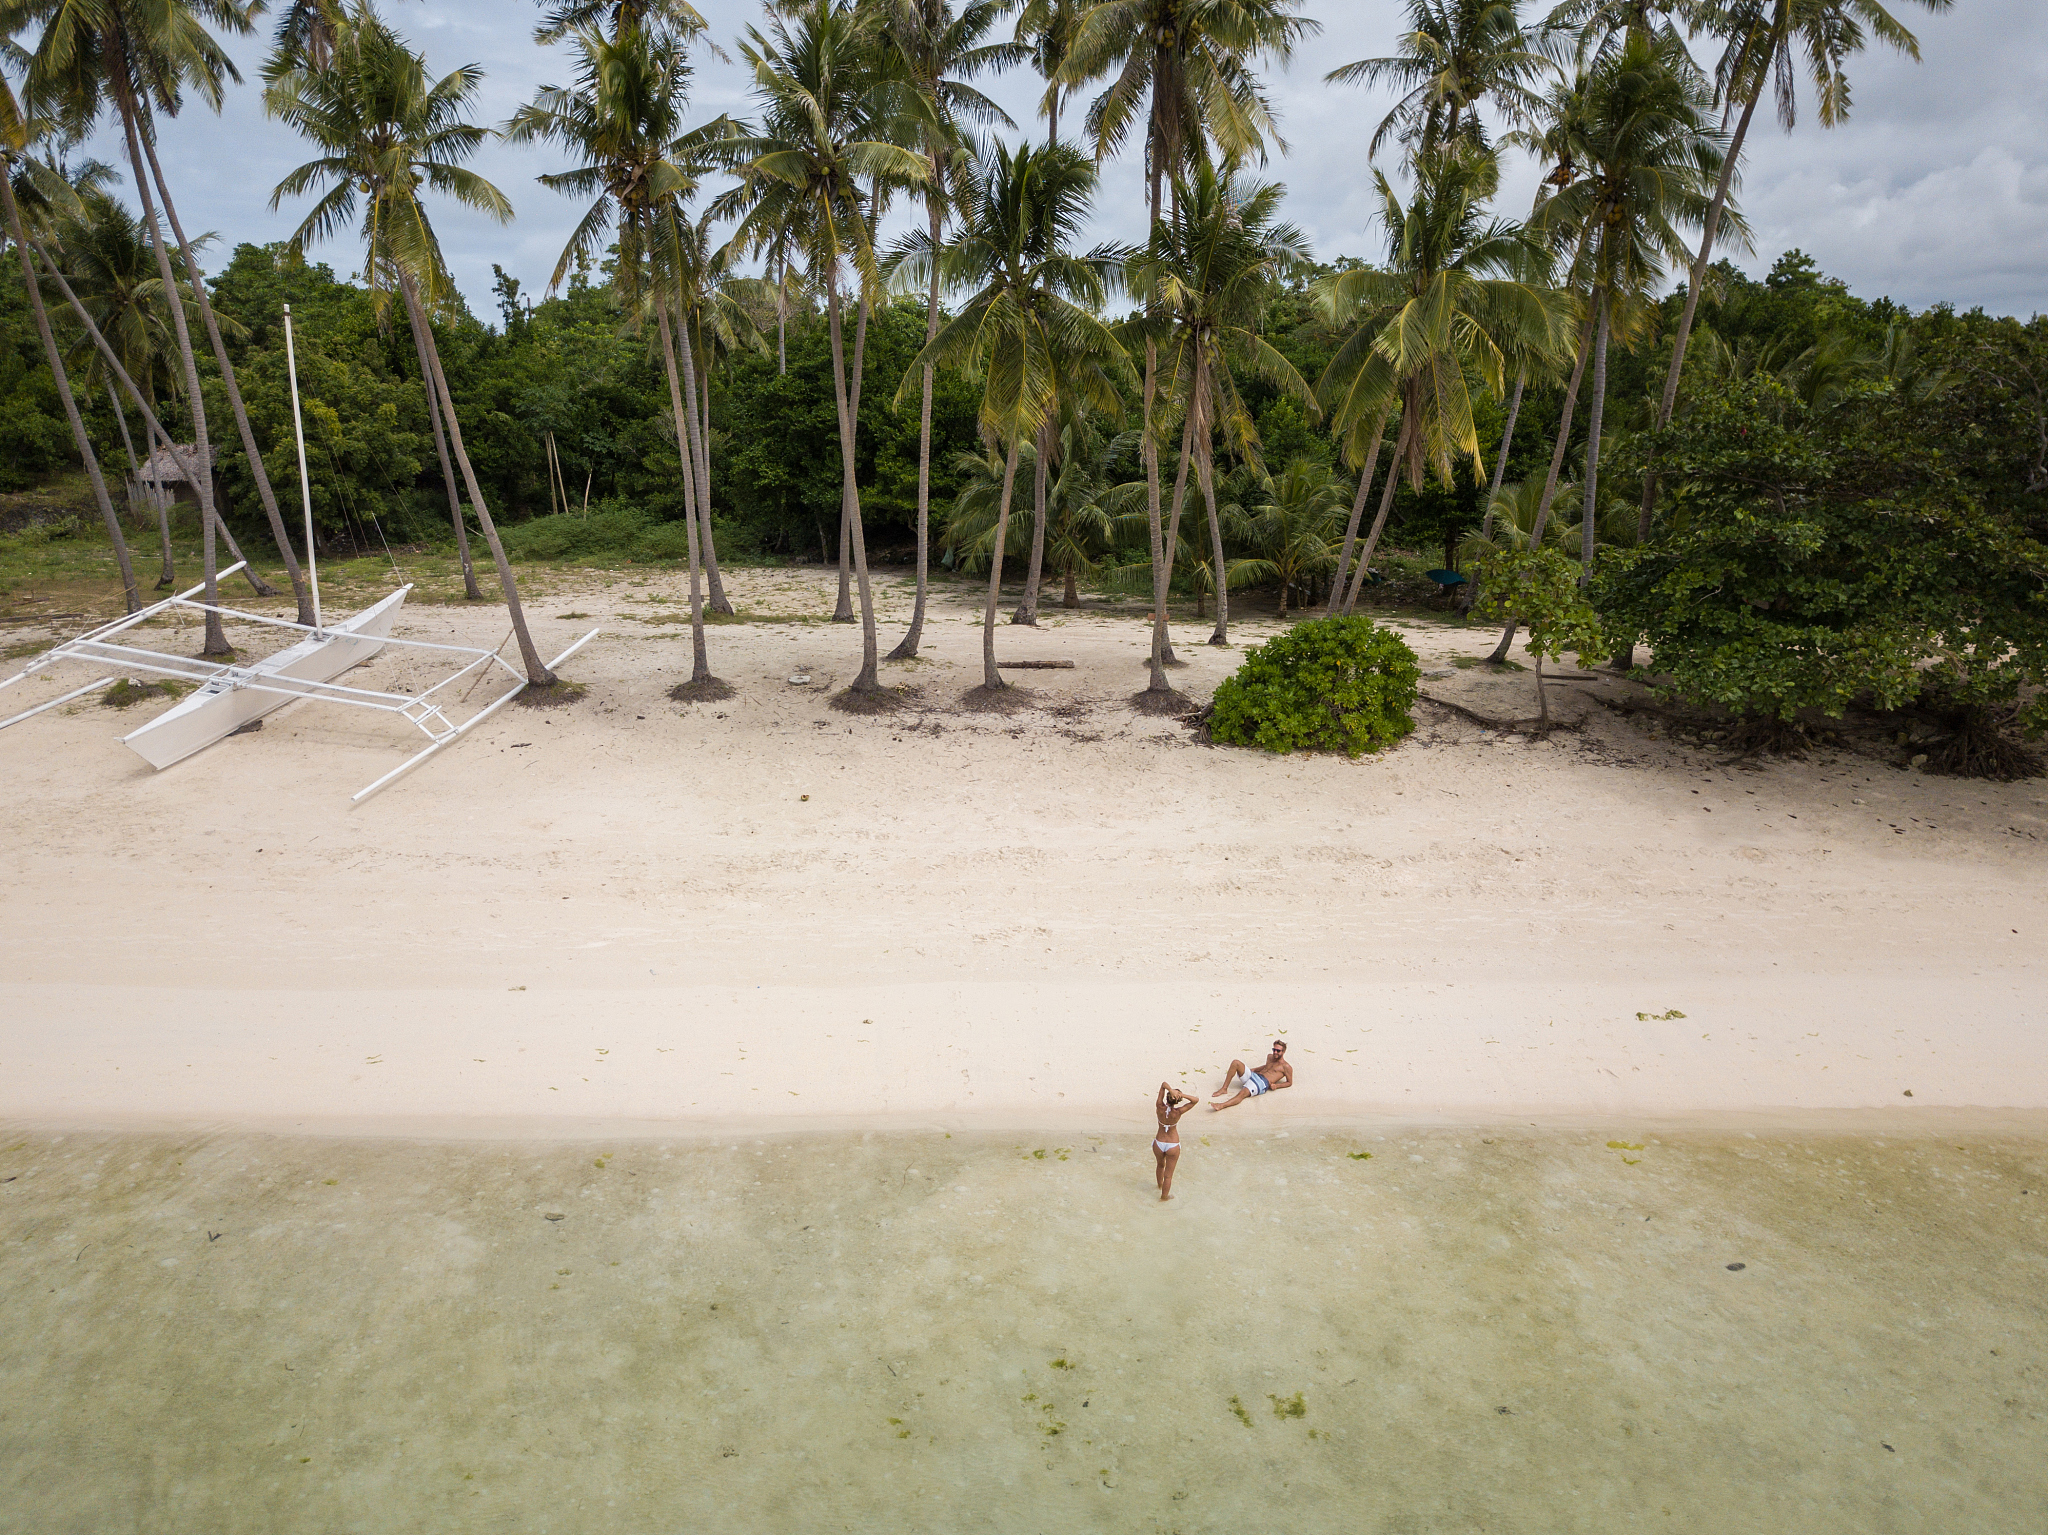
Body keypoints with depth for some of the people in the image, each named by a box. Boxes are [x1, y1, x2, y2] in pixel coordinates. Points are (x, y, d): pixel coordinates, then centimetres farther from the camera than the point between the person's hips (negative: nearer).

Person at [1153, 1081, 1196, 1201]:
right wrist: (1181, 1094, -33)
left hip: (1159, 1144, 3)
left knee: (1160, 1165, 33)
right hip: (1173, 1146, -3)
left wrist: (1170, 1090, -37)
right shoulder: (1177, 1112, -26)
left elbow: (1163, 1084, -17)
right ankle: (1164, 1197, 30)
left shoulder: (1160, 1108, -22)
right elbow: (1195, 1100, -20)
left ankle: (1159, 1185, 57)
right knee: (1168, 1175, 16)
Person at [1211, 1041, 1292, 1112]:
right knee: (1235, 1063, -15)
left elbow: (1289, 1083, 7)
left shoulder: (1286, 1067, 4)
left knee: (1243, 1093, -36)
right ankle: (1224, 1089, -13)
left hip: (1263, 1083, -8)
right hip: (1253, 1075, 8)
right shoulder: (1270, 1057, 25)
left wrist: (1276, 1085, -9)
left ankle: (1222, 1106, -56)